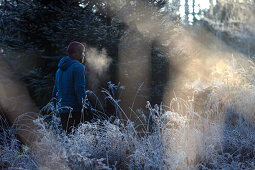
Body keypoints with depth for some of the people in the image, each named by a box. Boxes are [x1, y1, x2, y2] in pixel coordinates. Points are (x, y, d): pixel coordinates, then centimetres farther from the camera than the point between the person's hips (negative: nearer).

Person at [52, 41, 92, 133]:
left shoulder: (60, 69, 19)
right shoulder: (78, 67, -7)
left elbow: (55, 91, 22)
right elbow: (80, 89, -15)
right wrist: (85, 109, -14)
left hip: (62, 112, 8)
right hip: (76, 111, -8)